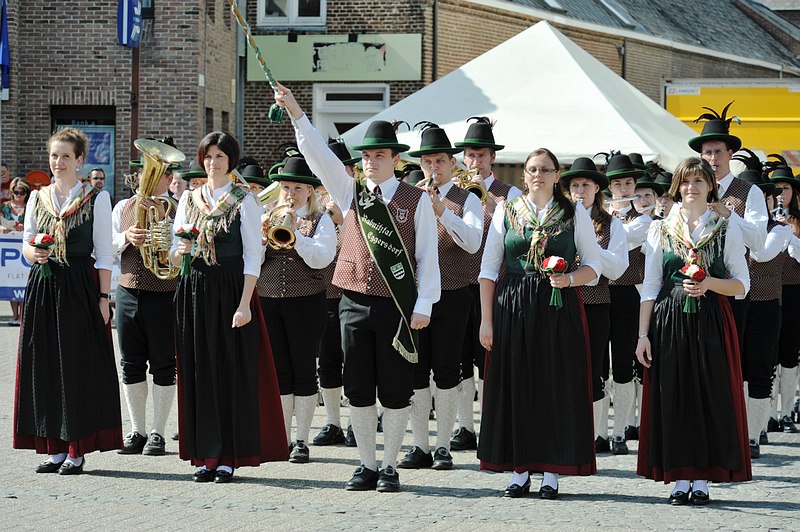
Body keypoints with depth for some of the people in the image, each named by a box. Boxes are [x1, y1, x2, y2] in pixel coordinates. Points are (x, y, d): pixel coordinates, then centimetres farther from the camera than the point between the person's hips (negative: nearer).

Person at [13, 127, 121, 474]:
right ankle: (54, 448, 8)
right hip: (43, 286, 4)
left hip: (80, 288, -4)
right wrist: (35, 253, -10)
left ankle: (77, 451, 0)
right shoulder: (37, 198, 12)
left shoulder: (97, 199, 1)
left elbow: (104, 254, 0)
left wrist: (103, 297, -7)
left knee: (78, 364, -4)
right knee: (44, 364, 2)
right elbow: (26, 244, 14)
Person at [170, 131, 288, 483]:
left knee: (233, 371, -3)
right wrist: (179, 252, -8)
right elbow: (174, 252, 16)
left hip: (230, 291, -4)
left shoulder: (244, 201, -1)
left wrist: (245, 304, -14)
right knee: (199, 372, 3)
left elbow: (253, 257, -5)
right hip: (194, 292, 4)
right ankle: (206, 455, 8)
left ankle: (229, 456, 1)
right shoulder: (189, 199, 12)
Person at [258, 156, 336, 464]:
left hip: (305, 302, -3)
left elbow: (322, 258, -14)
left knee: (304, 370, -1)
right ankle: (282, 438, 14)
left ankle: (301, 441, 4)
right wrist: (264, 236, -12)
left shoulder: (320, 220, 3)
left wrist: (295, 233, -20)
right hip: (268, 301, 3)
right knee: (279, 371, 7)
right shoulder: (268, 218, 13)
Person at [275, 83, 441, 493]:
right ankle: (367, 466, 15)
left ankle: (390, 466, 12)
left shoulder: (416, 201, 0)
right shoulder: (351, 192, 9)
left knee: (395, 390, 2)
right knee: (358, 388, 6)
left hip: (398, 306, -3)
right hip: (355, 302, 3)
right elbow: (318, 155, -1)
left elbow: (428, 254, -1)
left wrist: (424, 305, -8)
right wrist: (295, 113, -13)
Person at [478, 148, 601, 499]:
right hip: (513, 308, 1)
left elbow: (593, 266, 7)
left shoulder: (575, 215, 6)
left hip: (559, 309, -1)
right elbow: (488, 269, 6)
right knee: (515, 386, 1)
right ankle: (519, 470, 9)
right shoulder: (506, 213, 7)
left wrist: (570, 279, -14)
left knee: (557, 387, -2)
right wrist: (486, 320, -1)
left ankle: (551, 473, 5)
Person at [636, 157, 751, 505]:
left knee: (710, 395, -3)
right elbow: (650, 287, 8)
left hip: (711, 321, -1)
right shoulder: (661, 230, 9)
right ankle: (679, 480, 5)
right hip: (669, 322, 1)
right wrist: (643, 335, 0)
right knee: (673, 397, -1)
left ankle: (702, 480, 4)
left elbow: (742, 284, 4)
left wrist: (709, 284, -14)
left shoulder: (727, 229, 6)